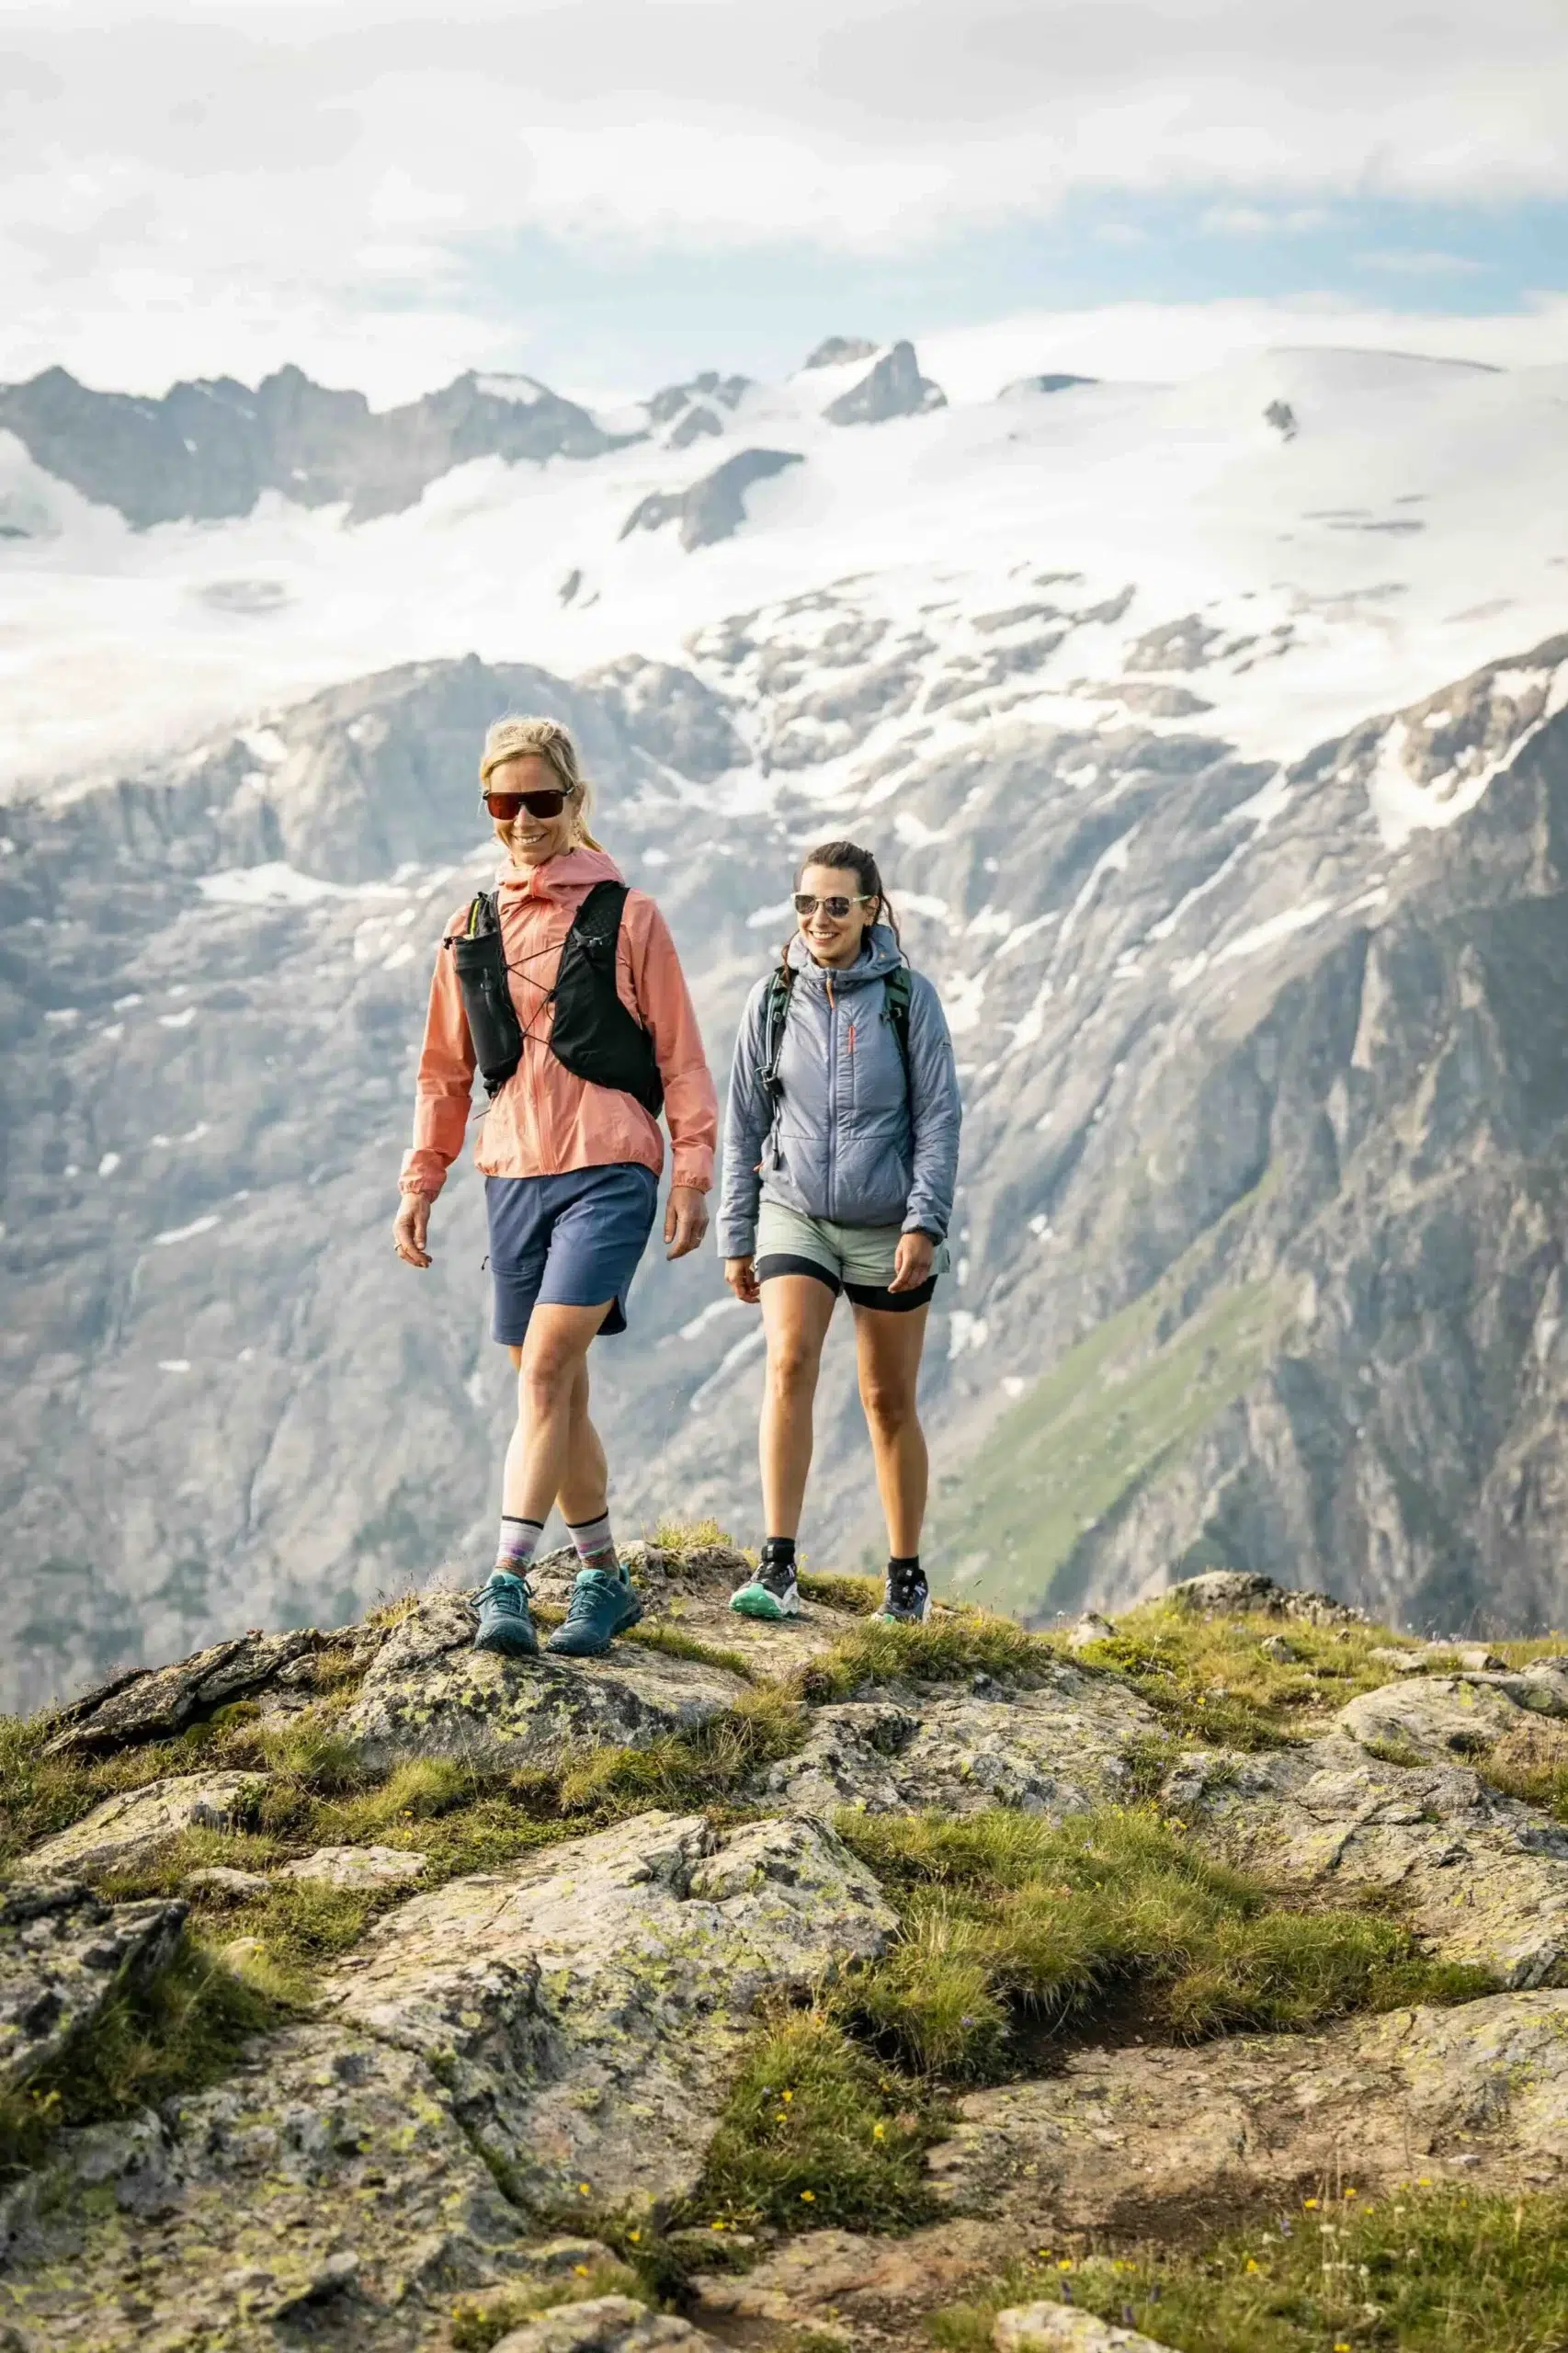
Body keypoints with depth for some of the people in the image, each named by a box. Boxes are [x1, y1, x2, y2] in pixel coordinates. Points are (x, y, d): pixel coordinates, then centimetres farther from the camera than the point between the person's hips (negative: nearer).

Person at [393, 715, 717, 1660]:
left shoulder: (628, 917, -1)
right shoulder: (472, 930, 11)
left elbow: (681, 1057, 0)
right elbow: (446, 1069, 17)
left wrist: (692, 1176, -5)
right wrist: (421, 1183, 13)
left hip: (608, 1171, -5)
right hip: (514, 1176, 5)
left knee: (546, 1367, -18)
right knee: (556, 1390, 9)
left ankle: (508, 1580, -18)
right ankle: (606, 1578, 21)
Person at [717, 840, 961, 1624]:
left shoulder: (908, 996, -4)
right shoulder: (772, 999, 2)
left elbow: (938, 1117, -4)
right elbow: (744, 1125, 7)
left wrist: (925, 1221, -14)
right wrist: (736, 1237, 6)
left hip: (888, 1225, -1)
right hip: (795, 1214, 1)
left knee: (889, 1402, 7)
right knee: (788, 1365, -21)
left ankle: (907, 1576, 22)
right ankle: (778, 1568, -21)